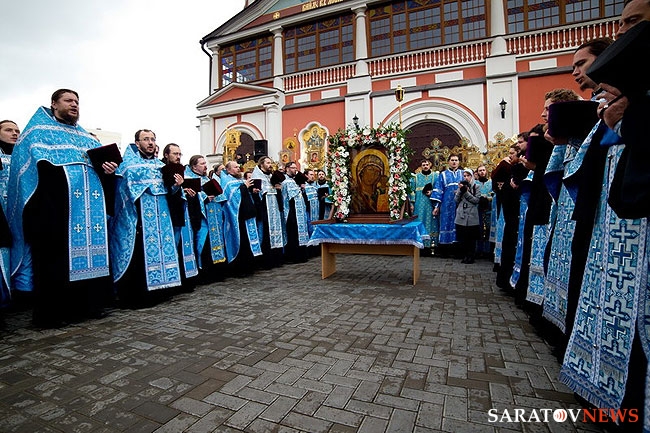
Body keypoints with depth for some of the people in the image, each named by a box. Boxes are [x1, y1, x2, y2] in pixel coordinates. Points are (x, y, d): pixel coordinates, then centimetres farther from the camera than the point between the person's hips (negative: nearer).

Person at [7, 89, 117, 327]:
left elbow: (103, 159, 16)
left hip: (89, 207, 5)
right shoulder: (39, 130, 10)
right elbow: (39, 164, -5)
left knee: (89, 252, 4)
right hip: (54, 205, -5)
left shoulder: (86, 137, 26)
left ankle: (88, 305, 12)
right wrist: (74, 163, -18)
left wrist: (109, 169, -6)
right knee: (55, 257, -5)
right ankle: (52, 312, 2)